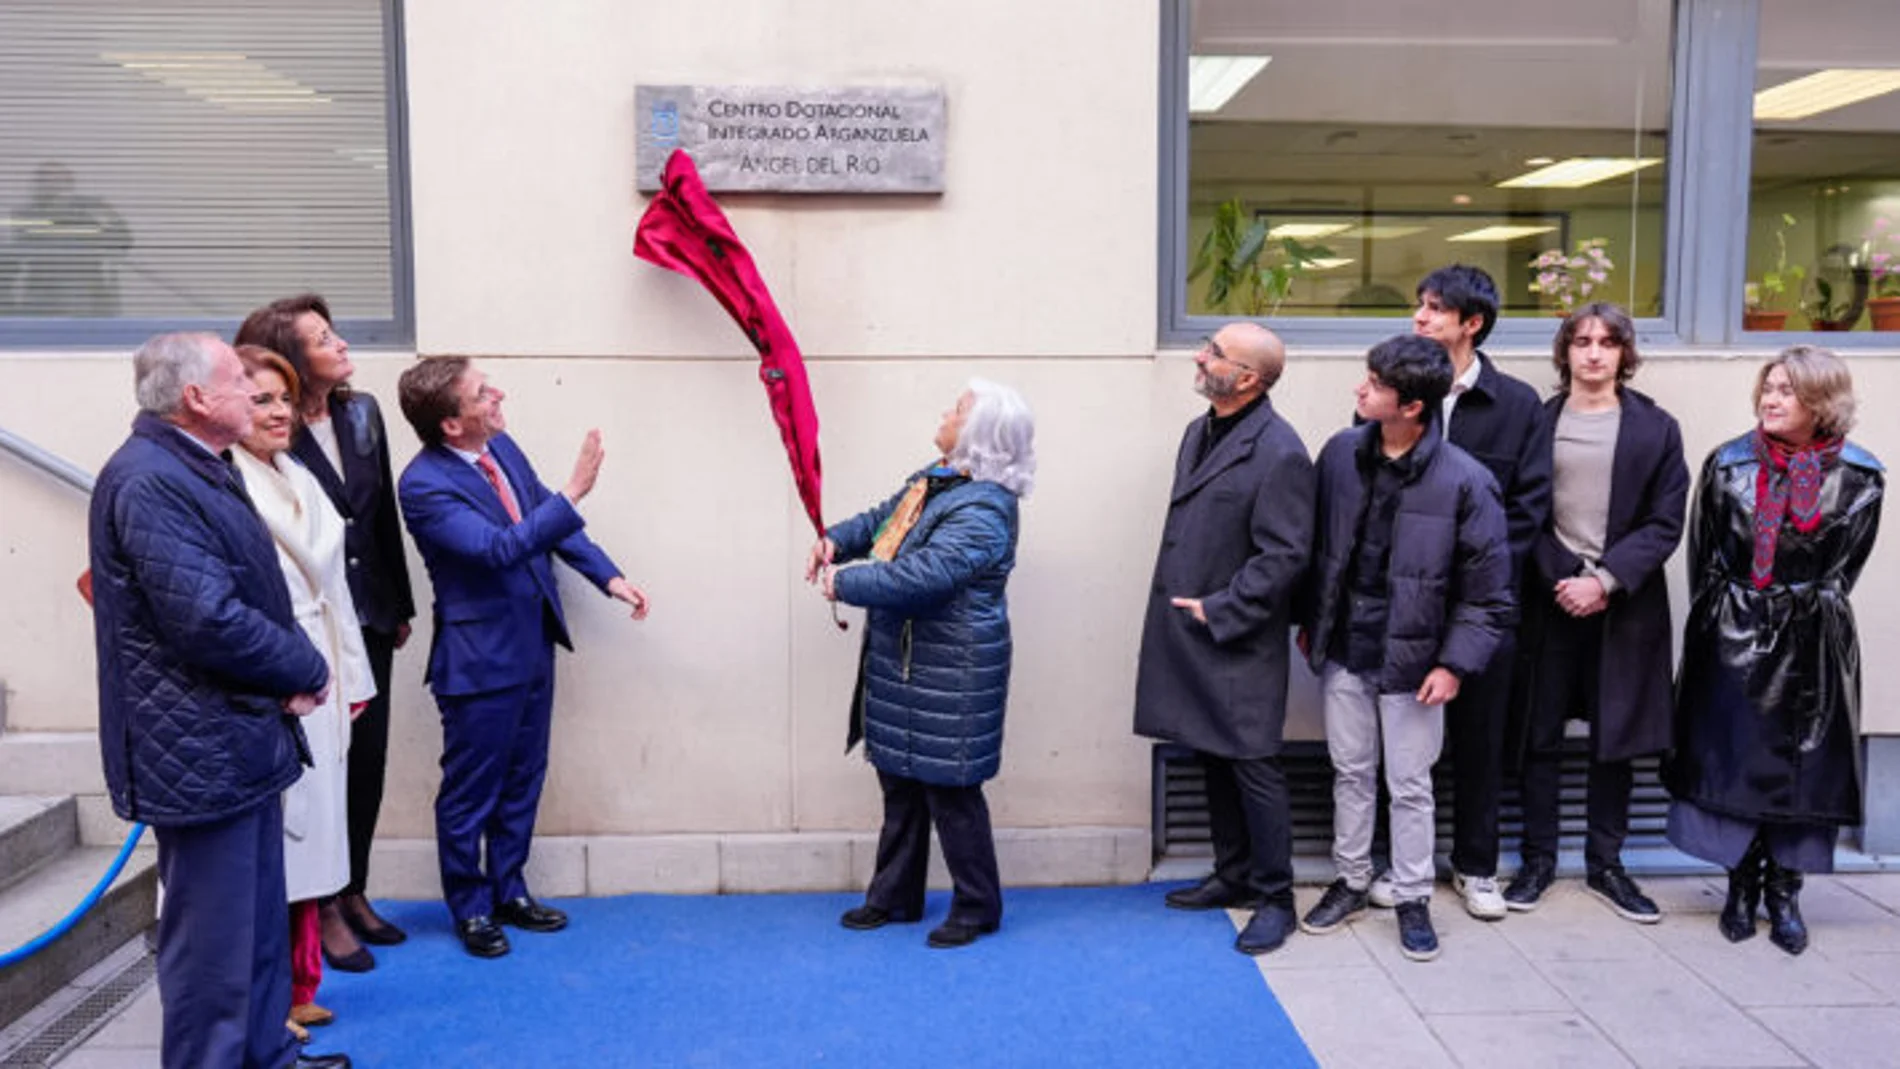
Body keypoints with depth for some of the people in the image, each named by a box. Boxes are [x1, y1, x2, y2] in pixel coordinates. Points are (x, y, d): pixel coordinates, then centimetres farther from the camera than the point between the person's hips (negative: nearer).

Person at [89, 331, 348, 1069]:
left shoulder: (201, 470, 11)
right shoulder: (148, 480, -20)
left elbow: (255, 595, 15)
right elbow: (210, 621, -27)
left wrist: (294, 672, -3)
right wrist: (307, 671, -12)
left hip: (241, 736, 10)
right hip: (201, 750, -10)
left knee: (260, 921, 20)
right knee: (214, 938, 2)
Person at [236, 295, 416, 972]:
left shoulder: (361, 413, 4)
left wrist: (400, 605, 12)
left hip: (368, 618, 6)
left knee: (368, 758, 13)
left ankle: (354, 894, 30)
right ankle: (325, 909, 21)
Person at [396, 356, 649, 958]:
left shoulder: (501, 446, 1)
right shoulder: (424, 485, -22)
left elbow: (550, 520, 12)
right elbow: (500, 548, -31)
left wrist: (609, 576, 6)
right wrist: (574, 492, -34)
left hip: (533, 642, 8)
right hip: (480, 656, -8)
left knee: (523, 779, 19)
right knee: (470, 790, 9)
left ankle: (508, 891, 36)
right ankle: (471, 909, 29)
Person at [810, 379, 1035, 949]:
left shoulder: (984, 510, -23)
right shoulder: (938, 478, 8)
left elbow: (923, 575, -30)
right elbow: (885, 518, 21)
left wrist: (845, 582, -20)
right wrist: (838, 539, 1)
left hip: (948, 675, -10)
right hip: (901, 662, 10)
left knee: (949, 788, 2)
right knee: (900, 781, 19)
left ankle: (977, 906, 20)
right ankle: (895, 896, 34)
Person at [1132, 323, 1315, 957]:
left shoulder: (1278, 452, -16)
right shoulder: (1200, 433, 11)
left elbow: (1285, 556, -18)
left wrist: (1218, 611, -16)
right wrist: (1182, 607, 12)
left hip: (1239, 644, -8)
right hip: (1191, 638, 8)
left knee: (1253, 769, 1)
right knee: (1214, 763, 17)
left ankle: (1273, 898, 15)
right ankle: (1233, 877, 32)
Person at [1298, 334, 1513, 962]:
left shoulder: (1463, 480, -15)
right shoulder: (1341, 454, -3)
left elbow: (1488, 589, -9)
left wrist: (1455, 664, -13)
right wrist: (1310, 621, 10)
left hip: (1412, 661, -4)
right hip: (1343, 652, 4)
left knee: (1410, 786, 9)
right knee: (1351, 774, 17)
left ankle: (1412, 898, 26)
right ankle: (1351, 882, 34)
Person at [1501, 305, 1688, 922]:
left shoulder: (1655, 429, 3)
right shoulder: (1536, 421, 4)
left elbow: (1666, 523, -2)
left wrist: (1606, 580, -13)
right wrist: (1558, 580, -12)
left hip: (1624, 604, 0)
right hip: (1549, 597, 0)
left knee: (1616, 739, 8)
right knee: (1539, 736, 5)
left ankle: (1604, 865, 22)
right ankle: (1538, 860, 19)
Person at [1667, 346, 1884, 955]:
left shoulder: (1859, 479, -4)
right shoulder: (1728, 464, -3)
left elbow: (1842, 572, 4)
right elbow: (1704, 561, 3)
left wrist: (1802, 610, 2)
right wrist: (1722, 622, 3)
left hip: (1812, 646, 0)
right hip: (1734, 641, 0)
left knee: (1806, 764, 6)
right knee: (1733, 760, 5)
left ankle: (1784, 892, 20)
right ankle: (1742, 886, 20)